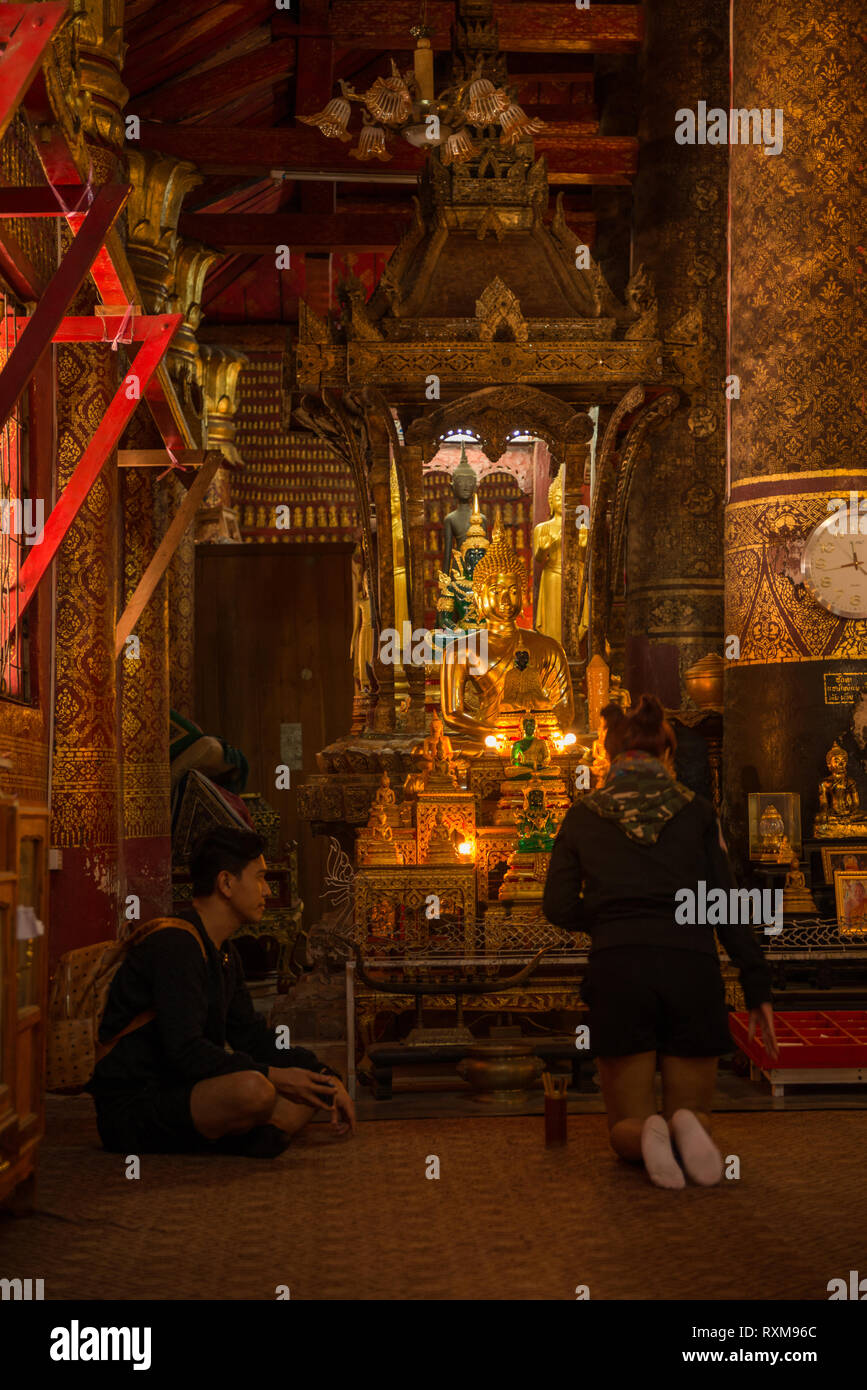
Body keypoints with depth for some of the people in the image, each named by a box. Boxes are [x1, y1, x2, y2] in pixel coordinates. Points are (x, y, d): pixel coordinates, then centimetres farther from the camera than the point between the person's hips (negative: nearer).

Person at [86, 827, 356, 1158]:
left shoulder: (225, 955, 16)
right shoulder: (175, 946, -17)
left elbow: (251, 1035, 19)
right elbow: (185, 1051, -25)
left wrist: (327, 1078, 9)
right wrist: (272, 1077, -24)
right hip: (132, 1107, -10)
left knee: (313, 1079, 7)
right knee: (252, 1089, -35)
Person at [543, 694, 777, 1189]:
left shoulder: (583, 816, 11)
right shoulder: (696, 812, 10)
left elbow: (560, 907, 6)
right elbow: (727, 904, 2)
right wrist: (758, 987, 0)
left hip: (619, 967, 0)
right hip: (692, 966, 0)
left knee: (626, 1125, 13)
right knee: (693, 1108, 16)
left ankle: (646, 1133, -23)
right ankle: (686, 1124, -20)